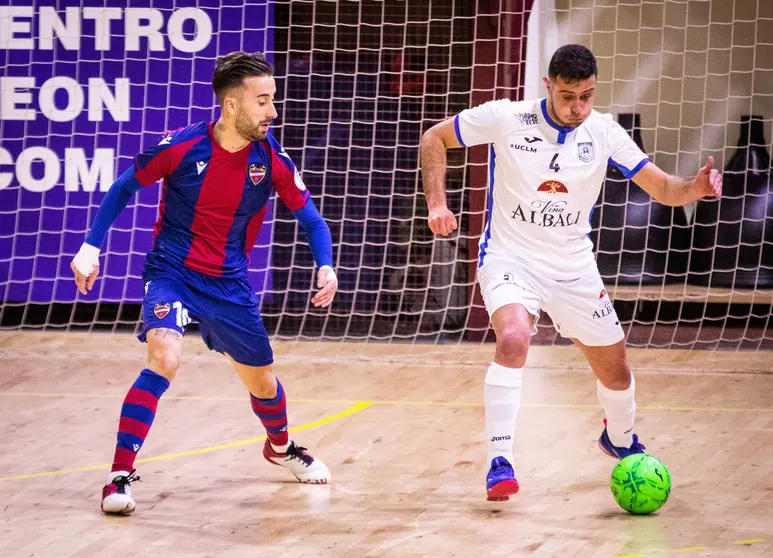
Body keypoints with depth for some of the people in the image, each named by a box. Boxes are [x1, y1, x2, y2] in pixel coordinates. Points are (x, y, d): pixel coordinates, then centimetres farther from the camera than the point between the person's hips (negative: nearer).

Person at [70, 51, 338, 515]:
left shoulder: (271, 158, -11)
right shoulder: (182, 147, -18)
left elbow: (310, 217, -1)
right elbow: (124, 188, -3)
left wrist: (326, 267, -18)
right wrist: (91, 247, -8)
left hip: (229, 283, 3)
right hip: (172, 271, -3)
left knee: (262, 382, 15)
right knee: (165, 359, -29)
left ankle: (281, 447, 50)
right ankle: (120, 476, -23)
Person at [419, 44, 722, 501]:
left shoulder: (604, 132, -8)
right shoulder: (505, 118, -14)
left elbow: (662, 188, -8)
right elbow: (434, 138, -2)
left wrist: (694, 188, -30)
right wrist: (437, 202, -14)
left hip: (574, 268, 3)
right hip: (510, 257, -3)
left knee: (616, 372, 10)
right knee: (513, 339, -32)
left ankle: (619, 438, 45)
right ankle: (500, 460, -26)